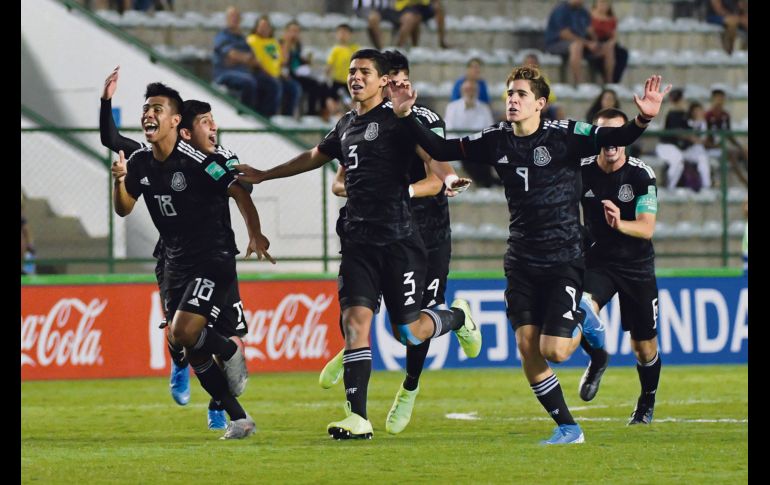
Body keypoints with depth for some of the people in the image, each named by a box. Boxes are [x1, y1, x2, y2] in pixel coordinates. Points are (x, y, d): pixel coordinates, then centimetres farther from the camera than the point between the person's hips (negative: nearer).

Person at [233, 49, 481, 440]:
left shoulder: (397, 120, -4)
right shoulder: (347, 125, 17)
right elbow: (315, 157, 35)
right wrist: (263, 175, 41)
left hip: (398, 239, -6)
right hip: (358, 241, 6)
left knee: (407, 332, -5)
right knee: (355, 319, -8)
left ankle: (458, 317, 29)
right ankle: (357, 418, -10)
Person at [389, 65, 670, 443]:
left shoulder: (564, 135, -10)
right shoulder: (496, 141, 4)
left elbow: (614, 138, -22)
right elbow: (441, 150, 9)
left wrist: (643, 120, -40)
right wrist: (406, 117, -2)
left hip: (564, 260, -5)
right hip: (521, 263, 5)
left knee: (554, 351, -13)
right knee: (527, 349, -2)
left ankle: (583, 326, 23)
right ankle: (567, 428, 12)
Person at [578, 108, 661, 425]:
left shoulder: (641, 175, -15)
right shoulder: (581, 171, -7)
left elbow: (647, 228, -25)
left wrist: (620, 223, -43)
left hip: (636, 267, -1)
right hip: (596, 261, 1)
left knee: (644, 347, 6)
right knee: (581, 310, -29)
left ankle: (646, 404, 32)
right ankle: (597, 360, 1)